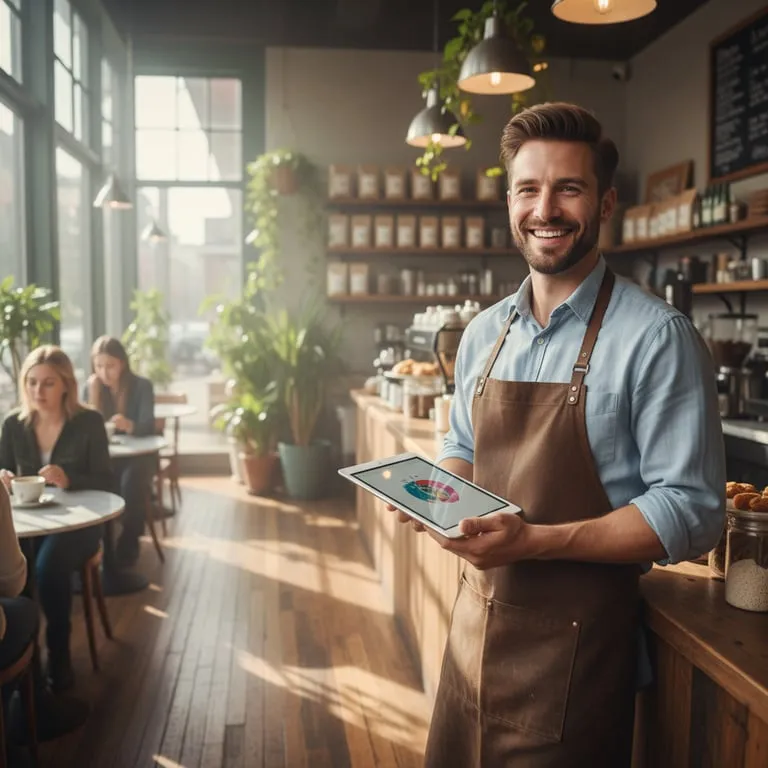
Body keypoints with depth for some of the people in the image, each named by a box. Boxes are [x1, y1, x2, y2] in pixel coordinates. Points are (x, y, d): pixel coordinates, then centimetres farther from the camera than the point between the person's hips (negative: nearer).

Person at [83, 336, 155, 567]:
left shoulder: (142, 386, -8)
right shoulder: (91, 387, 1)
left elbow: (147, 428, -20)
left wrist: (129, 425, -42)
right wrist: (94, 393, -21)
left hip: (138, 455, -2)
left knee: (131, 481, -35)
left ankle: (129, 541, -17)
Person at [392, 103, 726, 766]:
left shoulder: (657, 336, -14)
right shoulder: (483, 334, 5)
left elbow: (692, 512, -17)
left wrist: (534, 540, -26)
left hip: (575, 638, -5)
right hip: (475, 616, 6)